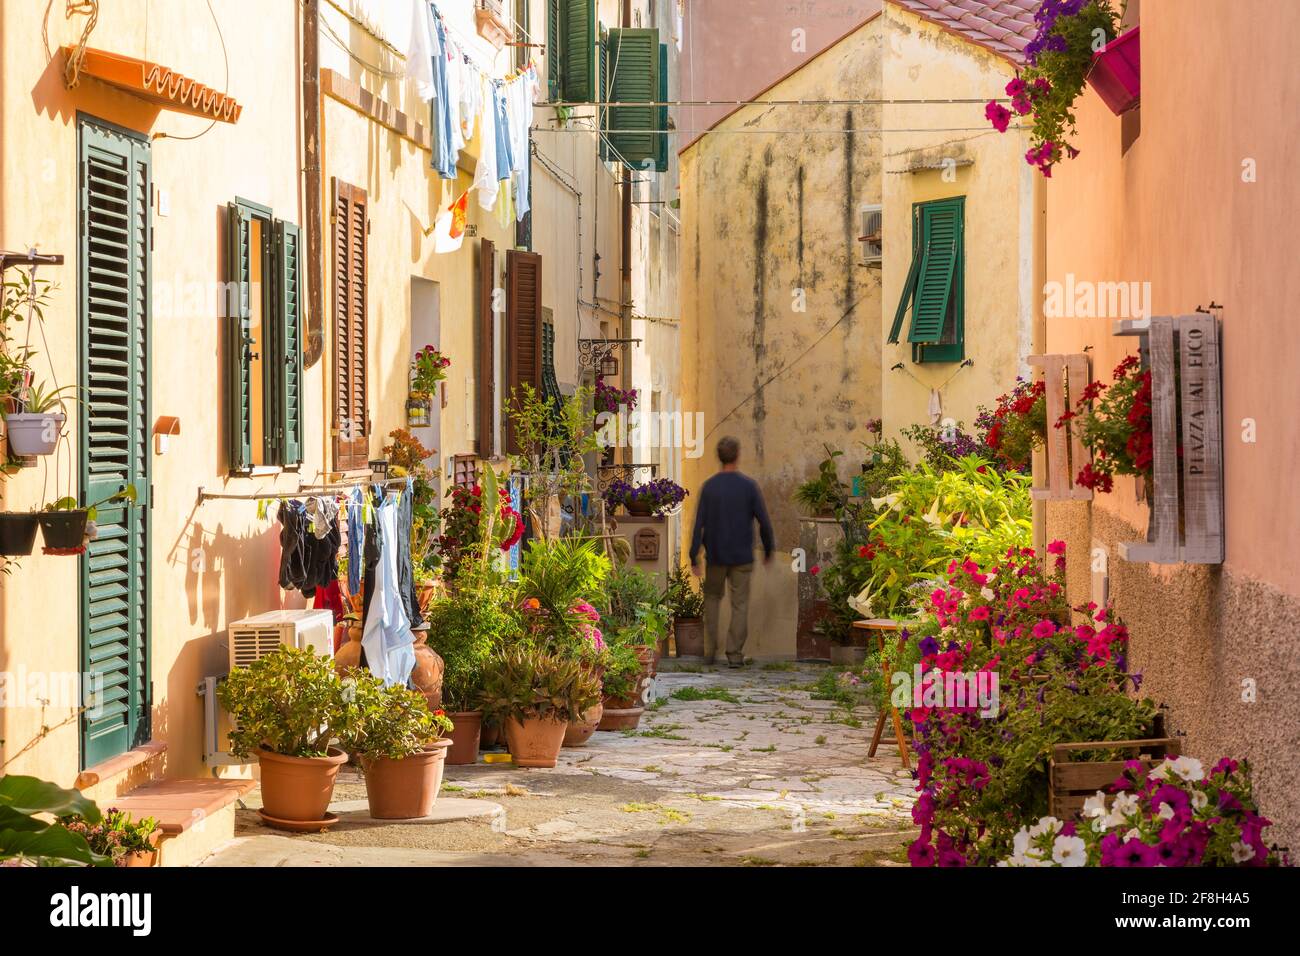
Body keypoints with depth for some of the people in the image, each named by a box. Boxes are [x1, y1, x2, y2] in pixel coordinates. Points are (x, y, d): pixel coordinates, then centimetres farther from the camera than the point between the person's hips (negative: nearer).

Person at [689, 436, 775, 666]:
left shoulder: (709, 487, -7)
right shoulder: (749, 486, -10)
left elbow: (699, 524, -8)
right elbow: (764, 522, -8)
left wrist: (693, 558, -4)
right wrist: (768, 550, 6)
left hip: (715, 555, 1)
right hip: (742, 557, -1)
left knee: (713, 597, 20)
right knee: (740, 604, 6)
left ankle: (709, 650, 15)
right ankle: (735, 653, -1)